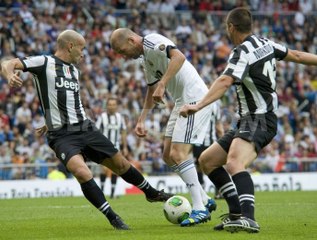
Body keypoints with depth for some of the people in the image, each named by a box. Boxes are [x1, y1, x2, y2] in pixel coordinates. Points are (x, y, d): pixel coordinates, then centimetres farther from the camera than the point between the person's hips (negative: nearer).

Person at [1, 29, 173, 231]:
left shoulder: (74, 70, 15)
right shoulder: (44, 62, -7)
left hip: (86, 128, 7)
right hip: (63, 136, -7)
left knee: (121, 163, 16)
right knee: (82, 173, -29)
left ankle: (152, 193, 41)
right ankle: (112, 218, -18)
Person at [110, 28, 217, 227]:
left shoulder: (152, 41, -11)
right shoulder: (145, 57, 19)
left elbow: (179, 57, -29)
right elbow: (152, 89, 30)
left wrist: (162, 85, -32)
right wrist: (141, 120, 27)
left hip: (194, 98, -11)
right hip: (182, 102, 11)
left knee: (178, 154, -14)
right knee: (169, 155, 10)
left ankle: (200, 209, -12)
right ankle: (205, 201, 15)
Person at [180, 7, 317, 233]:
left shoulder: (243, 52, -17)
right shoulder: (265, 44, 9)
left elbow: (224, 82, -32)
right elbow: (295, 55, 20)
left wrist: (198, 106, -42)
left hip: (259, 121, -10)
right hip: (248, 121, 10)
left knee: (234, 163, -35)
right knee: (207, 160, 12)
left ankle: (248, 218, -50)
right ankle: (237, 213, 11)